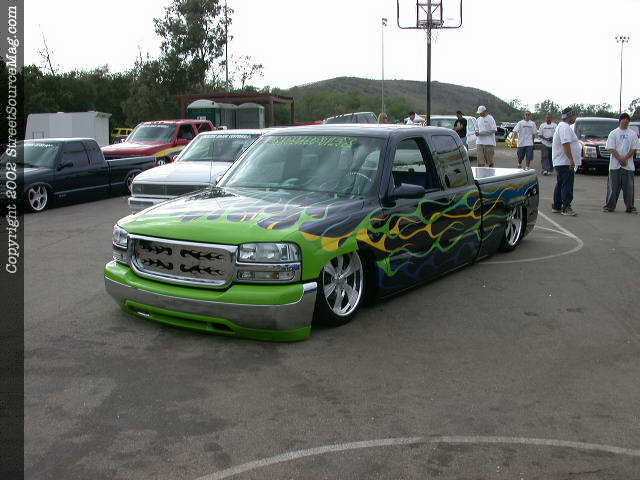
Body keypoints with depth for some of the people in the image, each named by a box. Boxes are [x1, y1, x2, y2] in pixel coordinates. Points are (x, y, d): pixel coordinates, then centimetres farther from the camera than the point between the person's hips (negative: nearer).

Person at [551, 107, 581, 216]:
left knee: (560, 185, 15)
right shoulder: (565, 127, -15)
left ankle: (556, 206, 20)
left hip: (559, 162, 11)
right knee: (567, 185, -10)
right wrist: (571, 159, -28)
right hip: (565, 162, -11)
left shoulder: (561, 126, 21)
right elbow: (566, 144, -24)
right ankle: (566, 208, -10)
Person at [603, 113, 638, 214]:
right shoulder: (613, 133, 6)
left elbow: (634, 149, 3)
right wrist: (620, 159, -14)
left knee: (629, 187, 2)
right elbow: (611, 148, -3)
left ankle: (630, 207, 7)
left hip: (628, 165, 1)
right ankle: (609, 206, 9)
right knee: (613, 187, 1)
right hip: (615, 165, -1)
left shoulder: (633, 134, 10)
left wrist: (625, 159, -11)